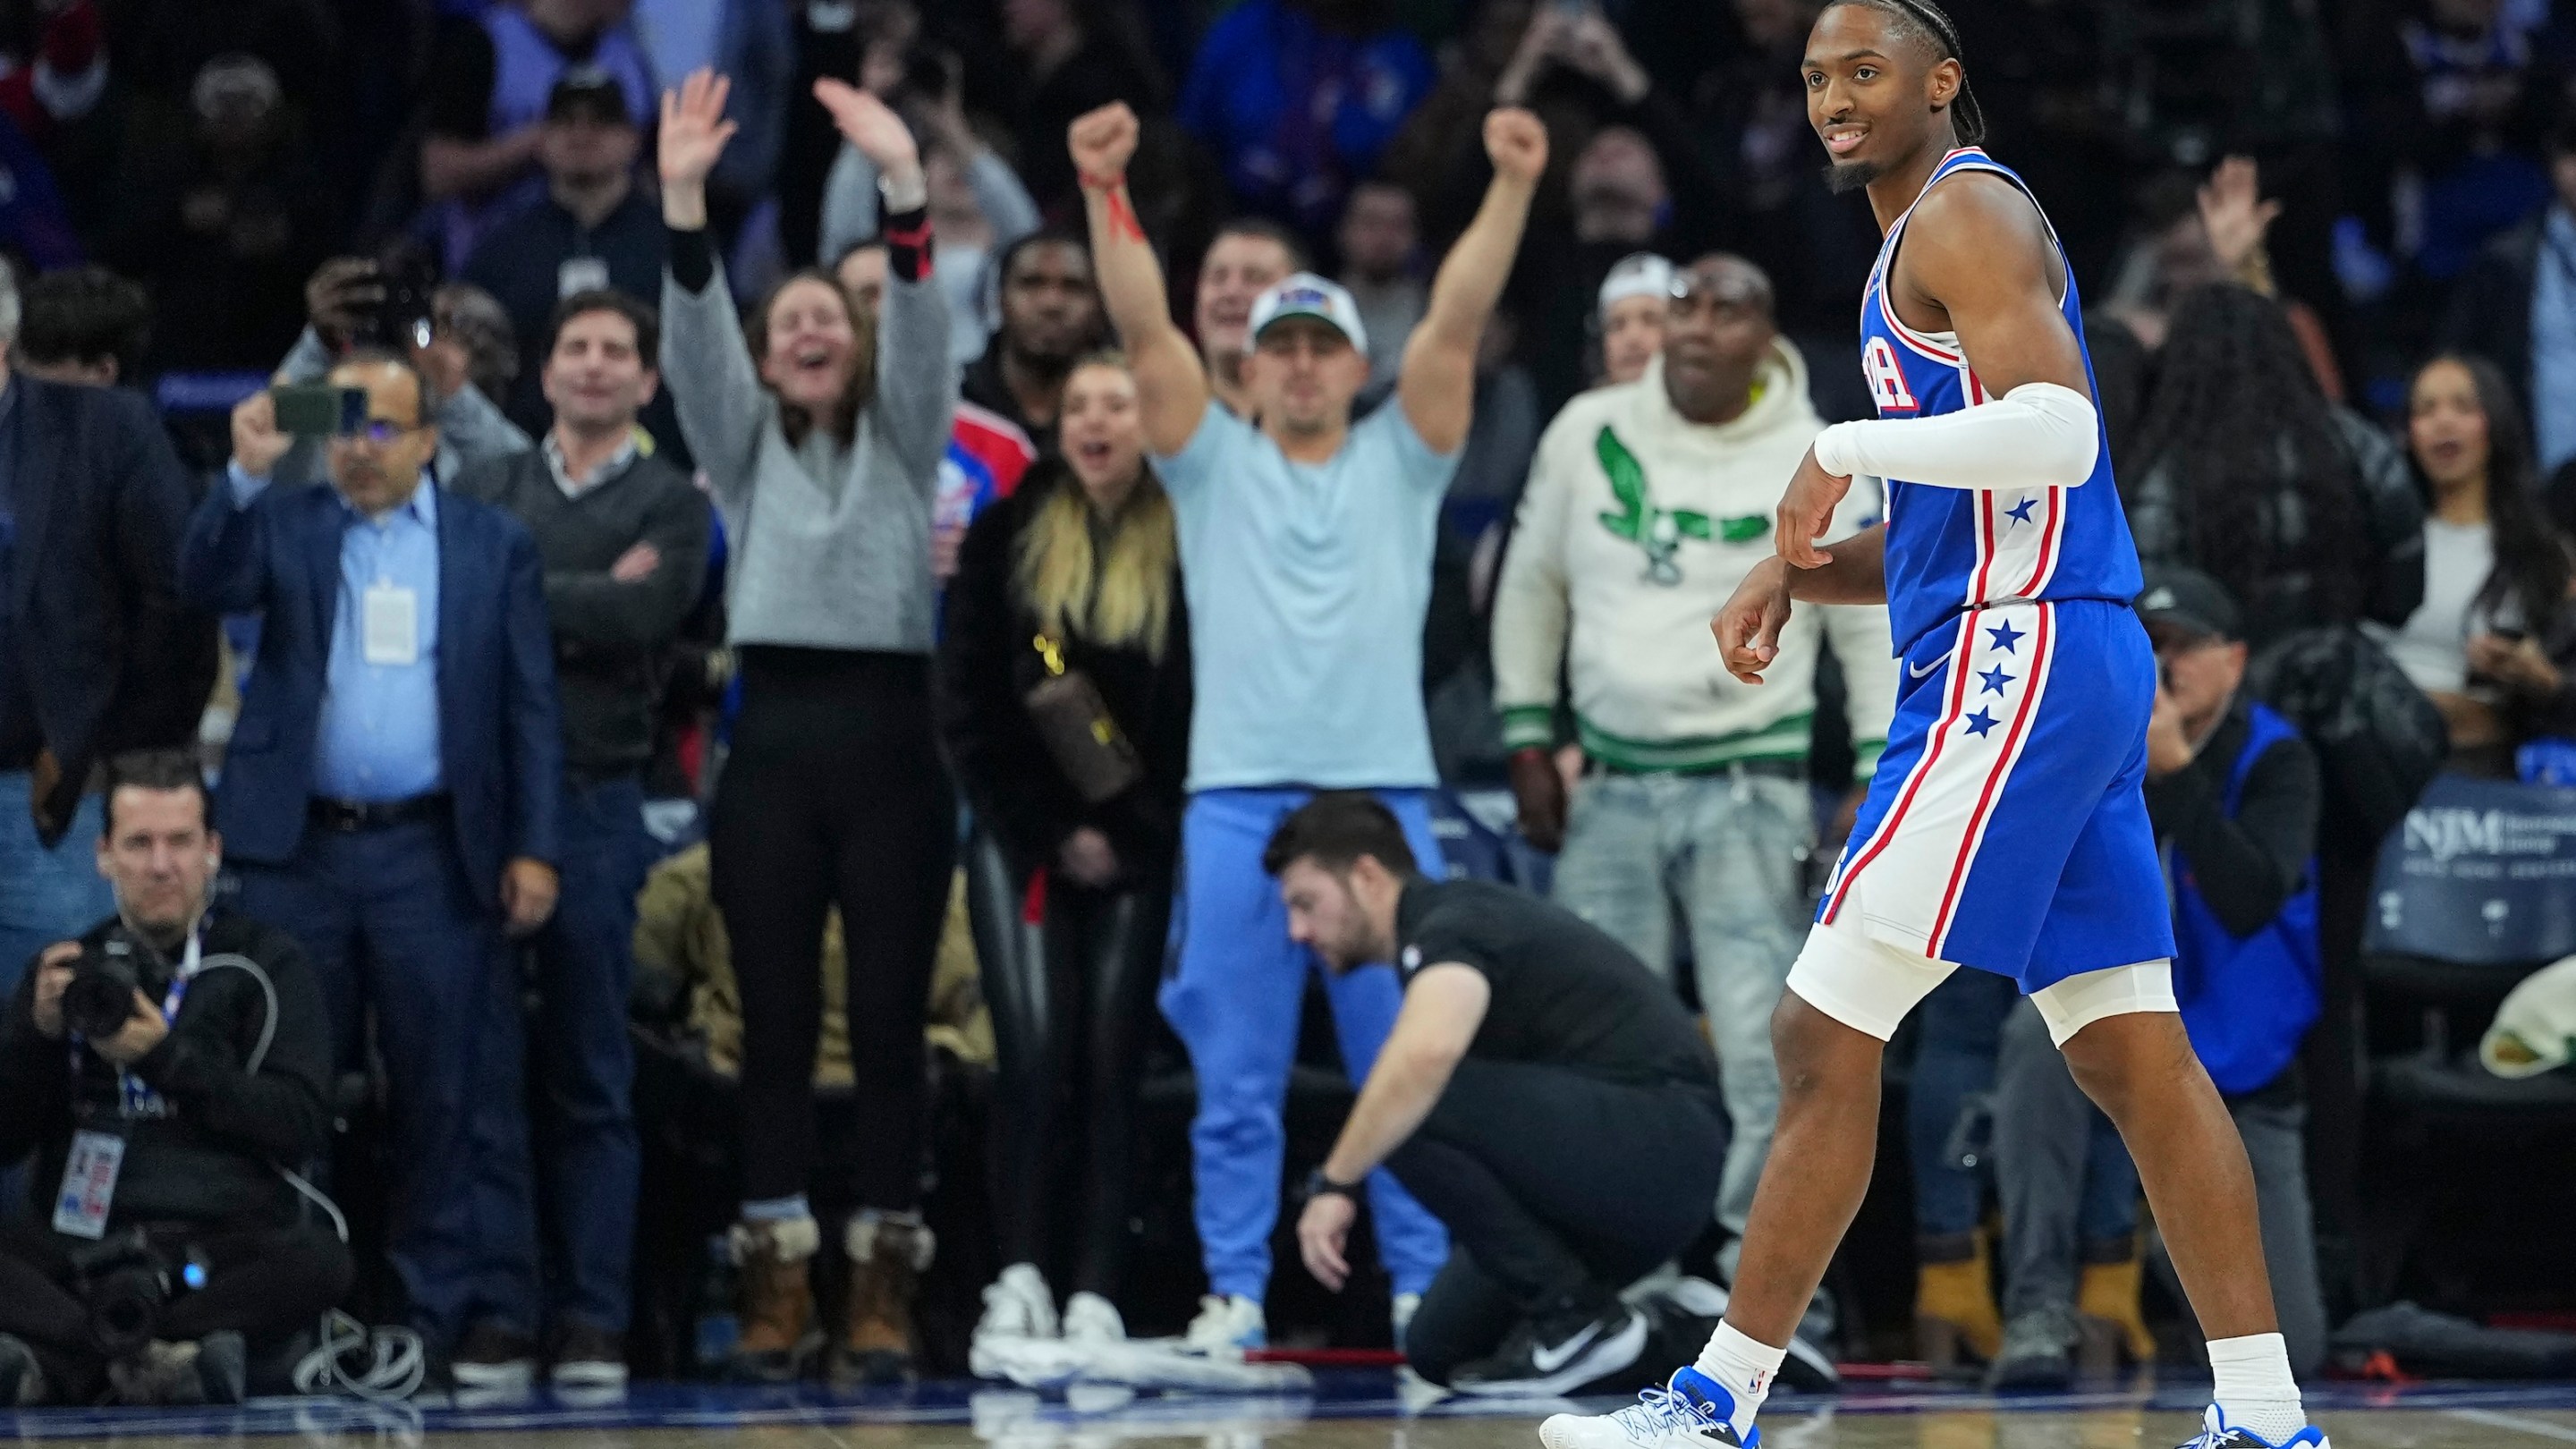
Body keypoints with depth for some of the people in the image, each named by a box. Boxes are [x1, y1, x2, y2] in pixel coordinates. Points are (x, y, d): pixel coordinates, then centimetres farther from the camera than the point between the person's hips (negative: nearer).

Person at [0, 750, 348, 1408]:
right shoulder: (70, 969, 17)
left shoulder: (264, 964, 10)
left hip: (224, 1245, -2)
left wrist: (166, 1057, -10)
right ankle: (162, 1358, -43)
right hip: (81, 1243, 2)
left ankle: (56, 1358, -38)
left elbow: (305, 1125, -2)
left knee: (317, 1260, -35)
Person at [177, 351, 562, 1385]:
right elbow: (205, 585, -9)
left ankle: (457, 1309, 1)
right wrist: (247, 474, -21)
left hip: (434, 853, -1)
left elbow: (530, 708, 6)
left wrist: (535, 849, -2)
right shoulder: (284, 522, 10)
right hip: (297, 847, 1)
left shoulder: (492, 545, 8)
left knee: (451, 1095, -2)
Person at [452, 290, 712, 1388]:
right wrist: (581, 605, -8)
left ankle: (590, 1321, -1)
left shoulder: (670, 504, 7)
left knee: (589, 1079, -1)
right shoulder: (485, 489, 15)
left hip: (591, 801, -2)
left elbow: (644, 614, -11)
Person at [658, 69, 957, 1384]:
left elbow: (921, 328, -4)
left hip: (887, 737, -1)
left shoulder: (901, 435, 13)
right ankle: (776, 1280, 1)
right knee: (775, 1023, 0)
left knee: (888, 1020, -2)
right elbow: (694, 341, 0)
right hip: (773, 740, 1)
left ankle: (882, 1285, 0)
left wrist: (904, 185, -20)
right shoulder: (746, 442, 16)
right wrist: (684, 201, -16)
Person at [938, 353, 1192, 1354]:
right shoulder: (1006, 538, 5)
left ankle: (1095, 1293, -2)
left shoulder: (1188, 552, 1)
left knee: (1110, 1064, -3)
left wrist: (1127, 836, -7)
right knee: (1035, 1056, -12)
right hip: (1019, 838, 0)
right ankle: (1020, 1276, -8)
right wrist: (1055, 830, -4)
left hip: (1137, 849, 0)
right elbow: (966, 705, 3)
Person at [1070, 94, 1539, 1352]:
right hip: (1236, 798, 0)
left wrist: (1510, 187, -10)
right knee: (1236, 1073, 0)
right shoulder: (1212, 463, 12)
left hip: (1384, 794, 0)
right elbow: (1143, 327, 1)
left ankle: (1428, 1285, 6)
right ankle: (1234, 1290, 4)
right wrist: (1106, 192, -12)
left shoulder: (1399, 461, 12)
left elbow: (1457, 319, 1)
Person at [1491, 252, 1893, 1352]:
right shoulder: (1590, 434, 3)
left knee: (1761, 1051, -11)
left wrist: (1878, 786, -5)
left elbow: (1876, 629, 2)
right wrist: (1528, 739, 9)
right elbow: (1532, 582, 14)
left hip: (1748, 793, -3)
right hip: (1611, 791, 3)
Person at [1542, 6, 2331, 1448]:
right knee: (2138, 1060, 7)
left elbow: (2056, 429, -22)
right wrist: (1796, 572, 14)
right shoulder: (1920, 246, 24)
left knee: (1826, 1040, -8)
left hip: (2013, 670, -11)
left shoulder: (1966, 215, -7)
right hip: (2072, 675, 11)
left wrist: (1844, 451, -15)